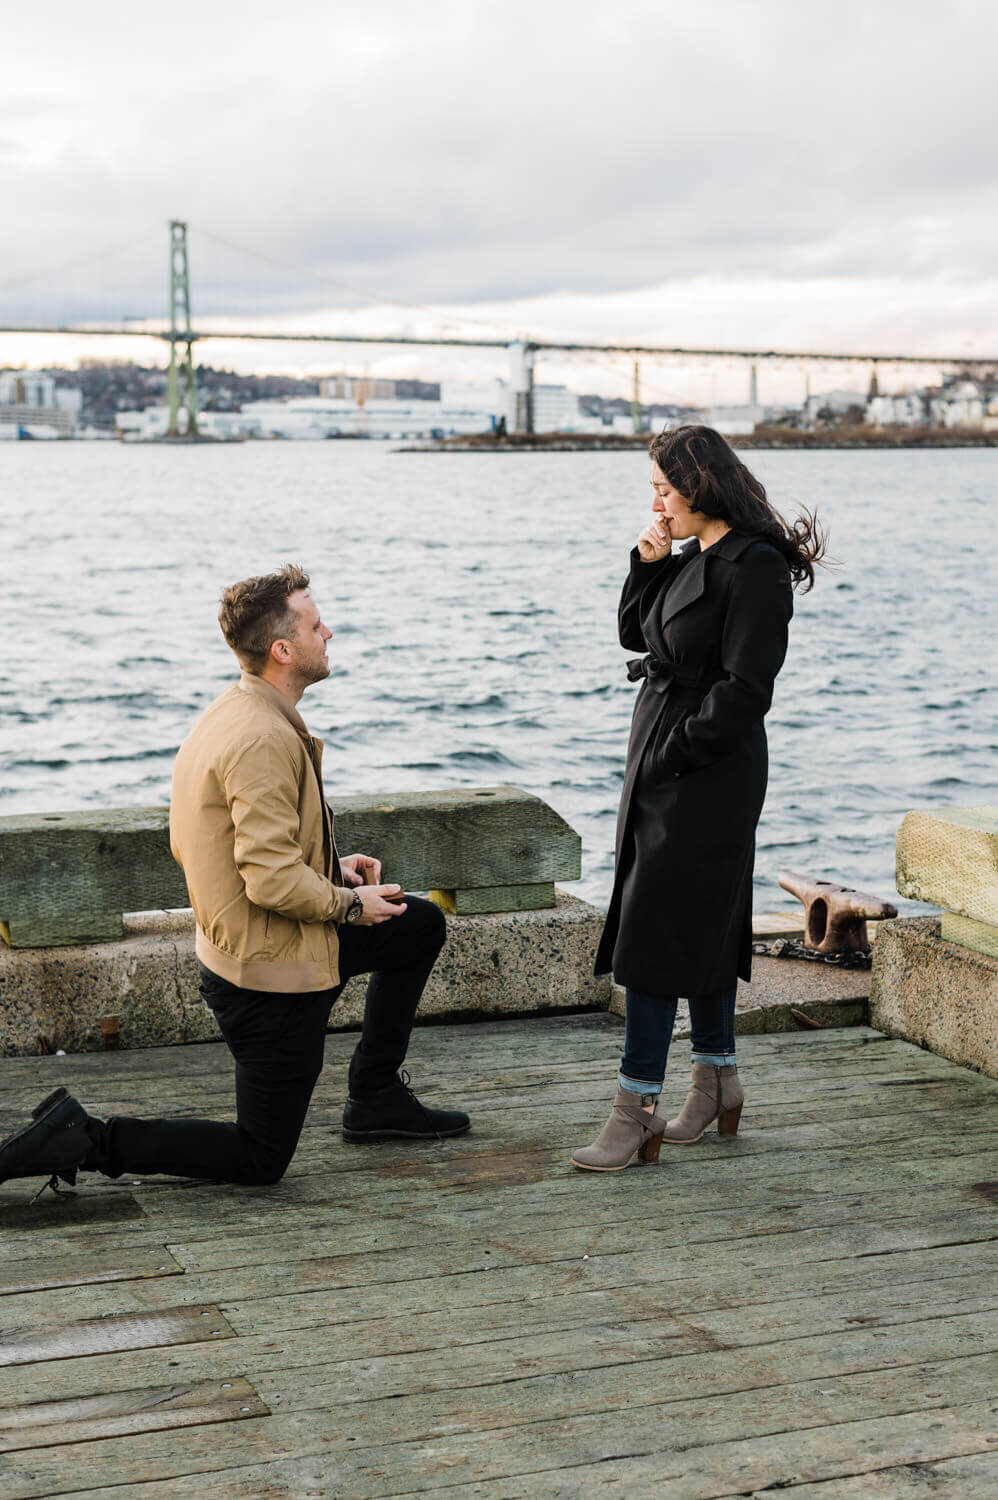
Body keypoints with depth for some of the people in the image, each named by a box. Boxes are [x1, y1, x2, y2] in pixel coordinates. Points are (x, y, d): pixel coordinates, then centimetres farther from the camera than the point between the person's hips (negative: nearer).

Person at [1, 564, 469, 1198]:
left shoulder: (234, 714, 6)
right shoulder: (264, 740, -27)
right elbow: (272, 881, -30)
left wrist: (330, 867, 10)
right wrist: (350, 904, -13)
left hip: (238, 947, 10)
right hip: (273, 969, -10)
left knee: (422, 924, 23)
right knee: (259, 1161, 3)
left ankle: (376, 1098, 31)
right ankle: (84, 1141, -2)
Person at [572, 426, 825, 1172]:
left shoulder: (755, 568, -16)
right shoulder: (693, 559, 12)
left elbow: (744, 688, -20)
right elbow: (636, 634, 19)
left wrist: (674, 751, -19)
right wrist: (646, 565, 5)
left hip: (708, 775, -10)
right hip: (664, 767, 10)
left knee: (655, 930, -10)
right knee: (700, 924, 16)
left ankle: (636, 1111, -6)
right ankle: (718, 1083, 29)